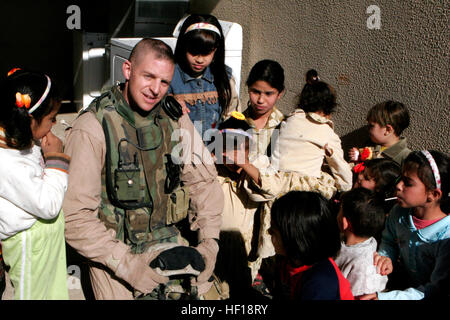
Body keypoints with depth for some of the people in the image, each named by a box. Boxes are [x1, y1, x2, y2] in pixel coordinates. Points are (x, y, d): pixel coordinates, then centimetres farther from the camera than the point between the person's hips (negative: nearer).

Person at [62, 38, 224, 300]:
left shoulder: (175, 119, 0)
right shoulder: (91, 129, -15)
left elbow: (204, 182, 7)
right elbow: (75, 215, -17)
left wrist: (209, 242, -3)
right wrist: (125, 264, -21)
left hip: (167, 239, 4)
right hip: (114, 248, -4)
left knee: (203, 291, -6)